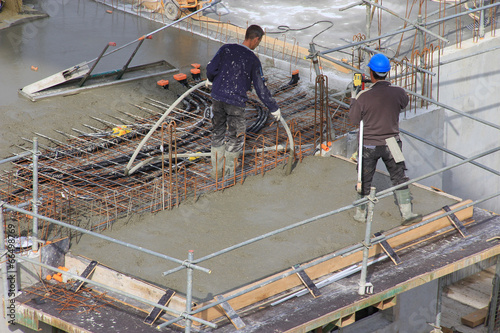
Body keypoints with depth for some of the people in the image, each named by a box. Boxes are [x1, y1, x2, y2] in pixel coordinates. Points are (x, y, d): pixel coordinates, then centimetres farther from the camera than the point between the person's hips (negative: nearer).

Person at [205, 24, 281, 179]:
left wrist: (210, 79, 23)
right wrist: (274, 108, 6)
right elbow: (261, 89, -4)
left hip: (217, 97, 4)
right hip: (236, 101, -4)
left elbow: (211, 68, -1)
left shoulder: (226, 49, 2)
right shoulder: (253, 60, -5)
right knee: (236, 137, 10)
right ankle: (229, 172, 14)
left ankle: (216, 170, 25)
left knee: (218, 133, 17)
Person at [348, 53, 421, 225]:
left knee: (364, 180, 15)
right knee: (399, 178, 11)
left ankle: (360, 213, 30)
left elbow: (354, 119, -7)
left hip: (369, 145, -1)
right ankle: (406, 213, 7)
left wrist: (353, 99, 9)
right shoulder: (398, 92, -13)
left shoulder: (363, 96, -20)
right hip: (391, 144, 1)